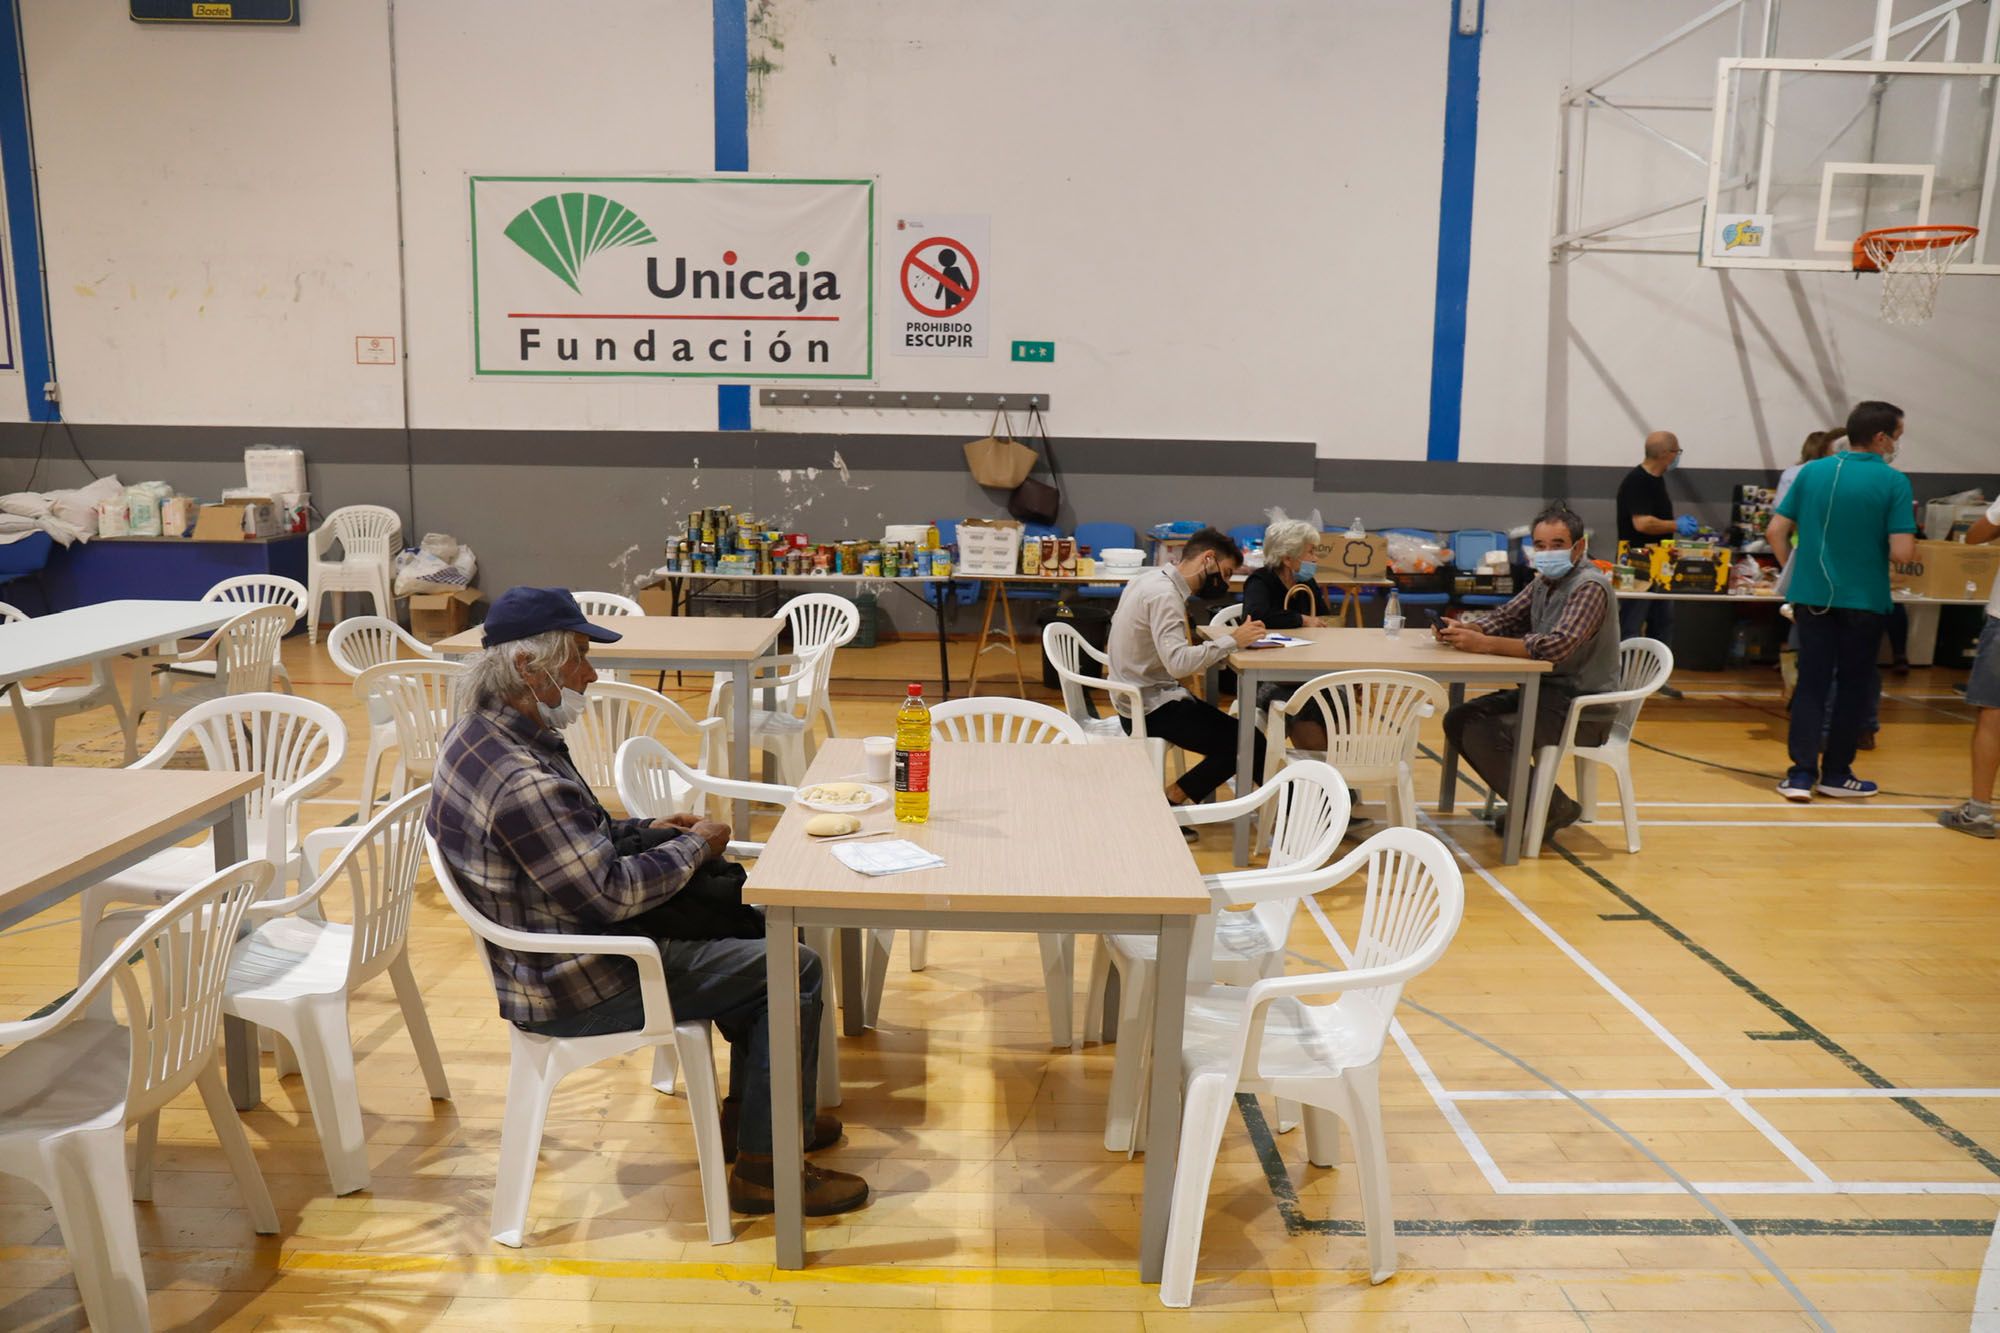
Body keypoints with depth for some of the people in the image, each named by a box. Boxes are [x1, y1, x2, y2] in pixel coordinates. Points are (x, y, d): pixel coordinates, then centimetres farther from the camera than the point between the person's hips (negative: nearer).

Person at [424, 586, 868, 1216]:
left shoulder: (480, 733, 3)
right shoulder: (523, 782, -31)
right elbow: (609, 894, -26)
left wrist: (644, 831, 6)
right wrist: (695, 845, -12)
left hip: (554, 951, 10)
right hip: (576, 987, -10)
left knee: (756, 929, 20)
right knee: (795, 971, -7)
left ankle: (749, 1112, 29)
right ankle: (766, 1167, 4)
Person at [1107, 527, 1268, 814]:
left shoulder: (1151, 578, 8)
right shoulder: (1164, 595, -21)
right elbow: (1178, 663, -32)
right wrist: (1231, 641, -22)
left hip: (1138, 700, 10)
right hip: (1153, 707, -10)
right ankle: (1172, 798, -1)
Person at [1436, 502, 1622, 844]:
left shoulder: (1591, 587, -18)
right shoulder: (1543, 583, 10)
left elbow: (1555, 645, -31)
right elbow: (1503, 618, 8)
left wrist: (1481, 644, -32)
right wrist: (1463, 628, -15)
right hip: (1546, 690, 9)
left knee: (1484, 735, -24)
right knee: (1458, 720, 1)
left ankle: (1552, 810, -3)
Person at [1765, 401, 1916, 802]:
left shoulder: (1811, 472, 1)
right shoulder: (1893, 482, -10)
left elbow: (1775, 531, 1)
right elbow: (1902, 552, -14)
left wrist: (1793, 570, 15)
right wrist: (1909, 525, 7)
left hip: (1812, 596, 3)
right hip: (1863, 600, -3)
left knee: (1811, 683, 8)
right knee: (1852, 687, 11)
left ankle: (1802, 773, 2)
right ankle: (1835, 773, 18)